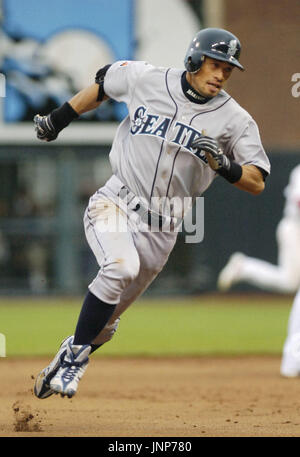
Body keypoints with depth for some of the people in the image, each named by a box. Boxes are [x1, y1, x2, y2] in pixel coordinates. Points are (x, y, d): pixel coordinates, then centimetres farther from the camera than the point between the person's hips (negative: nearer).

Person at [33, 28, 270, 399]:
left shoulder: (235, 120, -5)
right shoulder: (146, 80, -4)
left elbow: (256, 183, -5)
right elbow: (104, 82, 17)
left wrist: (224, 165, -24)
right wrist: (58, 119, 19)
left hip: (161, 228, 2)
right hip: (114, 205, -2)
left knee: (107, 317, 7)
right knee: (120, 267, -31)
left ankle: (65, 367, 29)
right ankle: (76, 353, -19)